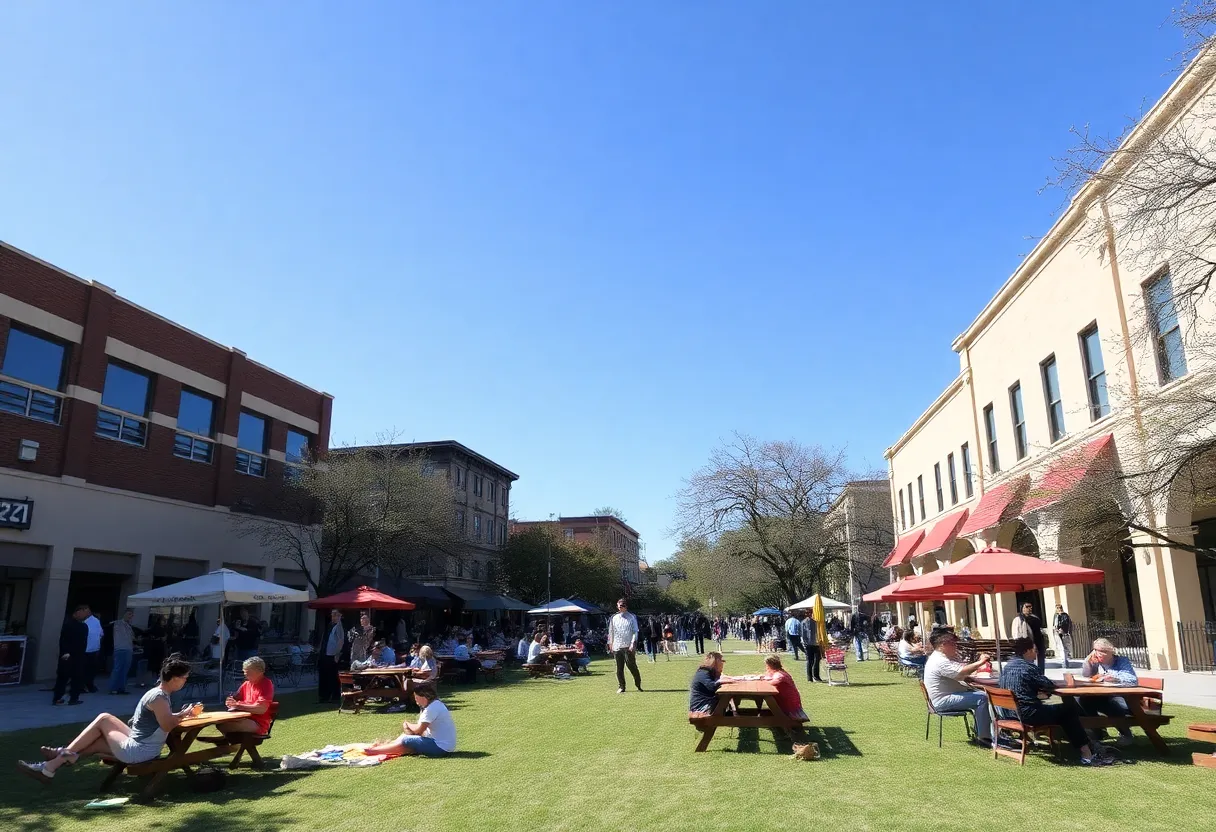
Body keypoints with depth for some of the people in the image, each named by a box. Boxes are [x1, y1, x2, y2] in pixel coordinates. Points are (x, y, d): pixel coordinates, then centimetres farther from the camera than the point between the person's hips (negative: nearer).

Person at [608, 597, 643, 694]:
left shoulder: (632, 617, 2)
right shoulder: (614, 618, 11)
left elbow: (635, 631, -2)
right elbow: (611, 632, 15)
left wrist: (633, 644, -12)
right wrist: (610, 644, 10)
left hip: (628, 647, -3)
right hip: (617, 647, 3)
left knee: (632, 666, -5)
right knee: (619, 668, 4)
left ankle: (638, 685, 9)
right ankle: (621, 687, 12)